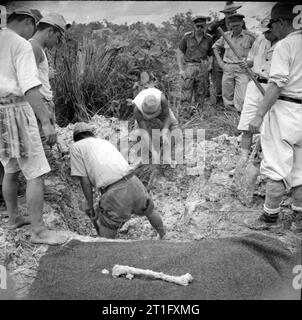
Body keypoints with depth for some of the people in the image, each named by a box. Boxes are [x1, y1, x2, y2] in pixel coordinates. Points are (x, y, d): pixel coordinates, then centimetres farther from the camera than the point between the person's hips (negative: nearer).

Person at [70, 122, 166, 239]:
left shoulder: (76, 147, 11)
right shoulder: (106, 142, 27)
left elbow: (84, 180, 4)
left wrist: (90, 204, 14)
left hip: (114, 193, -6)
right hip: (133, 182, 7)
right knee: (149, 211, 34)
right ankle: (164, 237, 55)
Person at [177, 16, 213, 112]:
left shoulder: (208, 39, 6)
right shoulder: (187, 36, 0)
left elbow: (210, 55, 14)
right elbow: (179, 53, 2)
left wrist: (210, 65, -4)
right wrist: (181, 69, -6)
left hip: (202, 69, 2)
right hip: (188, 67, -2)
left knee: (200, 94, 8)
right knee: (186, 95, -6)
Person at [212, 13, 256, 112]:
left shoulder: (249, 36, -1)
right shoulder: (226, 35, 9)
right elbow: (215, 47, 21)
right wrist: (220, 61, 11)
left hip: (243, 69, -4)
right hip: (227, 68, 4)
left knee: (241, 100, -12)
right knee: (227, 97, 9)